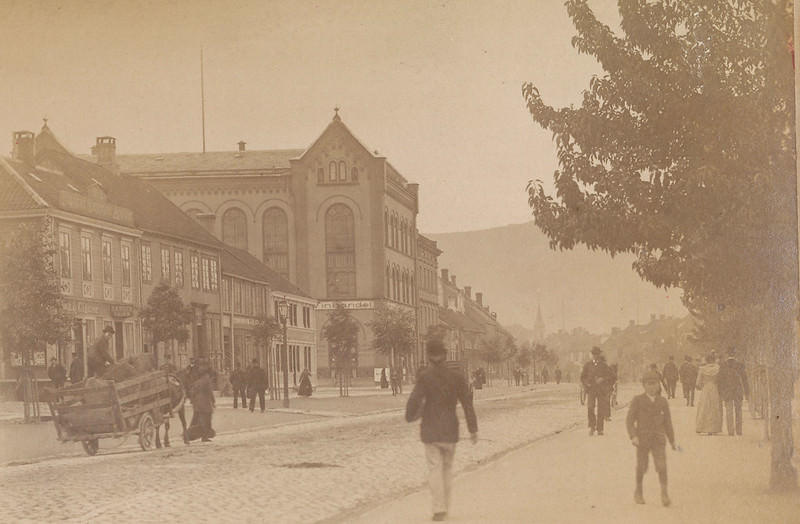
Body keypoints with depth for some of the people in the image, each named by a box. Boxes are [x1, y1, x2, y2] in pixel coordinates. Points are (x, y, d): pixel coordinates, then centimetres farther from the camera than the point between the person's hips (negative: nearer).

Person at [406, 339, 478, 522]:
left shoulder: (425, 377, -11)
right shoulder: (457, 377, -4)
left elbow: (414, 401, -13)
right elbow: (467, 403, -5)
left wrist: (410, 416, 8)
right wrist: (473, 429, 1)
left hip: (430, 430, -2)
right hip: (450, 430, 2)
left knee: (435, 468, -1)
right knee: (447, 467, 16)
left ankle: (439, 509, -12)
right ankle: (445, 507, 20)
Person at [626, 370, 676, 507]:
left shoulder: (662, 401, 8)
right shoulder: (637, 400, -1)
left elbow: (667, 422, 15)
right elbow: (630, 420, -4)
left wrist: (672, 440, 15)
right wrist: (633, 436, -16)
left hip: (658, 439, 1)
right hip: (643, 439, -1)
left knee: (662, 465, -12)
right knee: (641, 467, 7)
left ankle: (664, 493, -9)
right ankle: (638, 492, 26)